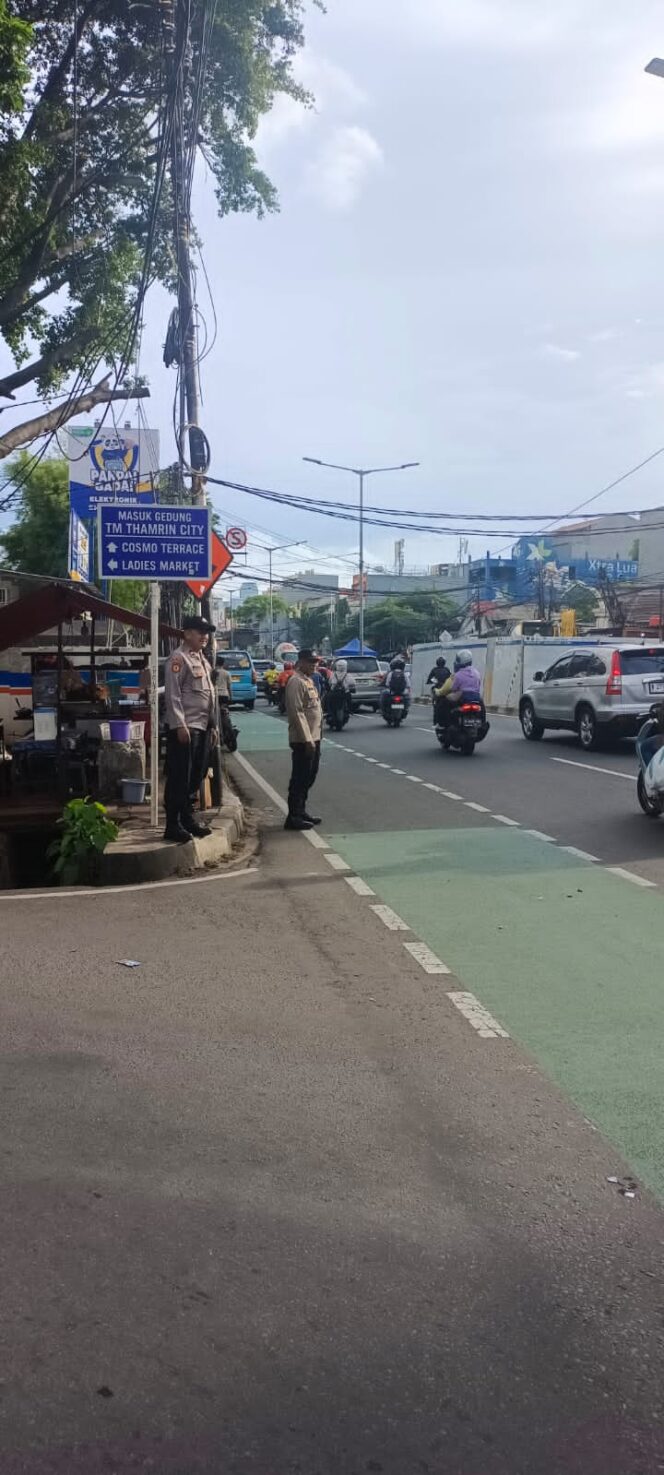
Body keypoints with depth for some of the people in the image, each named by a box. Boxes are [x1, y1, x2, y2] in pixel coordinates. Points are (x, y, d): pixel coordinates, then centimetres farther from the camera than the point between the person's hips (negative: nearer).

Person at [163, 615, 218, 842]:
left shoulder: (202, 659, 19)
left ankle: (188, 818, 25)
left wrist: (212, 725, 19)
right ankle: (173, 826, 0)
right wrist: (179, 726, -21)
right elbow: (173, 695, -17)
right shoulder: (178, 659, -11)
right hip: (184, 728, -9)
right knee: (179, 778, -5)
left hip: (202, 727, 9)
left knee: (195, 777, 15)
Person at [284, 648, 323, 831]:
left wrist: (315, 738, 18)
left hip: (313, 738, 10)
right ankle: (293, 817, 0)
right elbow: (297, 713, -20)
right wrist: (307, 740, -23)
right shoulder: (296, 682, -14)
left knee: (308, 778, 16)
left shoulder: (308, 681, 17)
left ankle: (301, 811, 26)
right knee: (300, 779, -5)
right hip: (303, 740, -10)